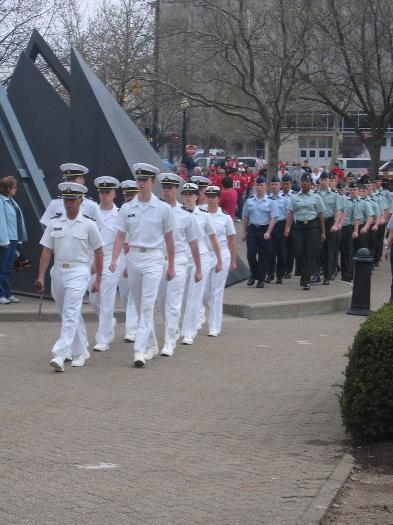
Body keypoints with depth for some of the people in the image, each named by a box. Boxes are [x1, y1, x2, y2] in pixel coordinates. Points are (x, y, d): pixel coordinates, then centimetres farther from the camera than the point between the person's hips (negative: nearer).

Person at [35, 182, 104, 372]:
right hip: (58, 271, 5)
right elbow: (46, 251, 5)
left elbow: (98, 253, 3)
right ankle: (81, 352, 30)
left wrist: (98, 280, 2)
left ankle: (60, 356, -24)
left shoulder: (88, 225, -2)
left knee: (70, 315, -16)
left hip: (78, 272, -5)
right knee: (68, 315, 15)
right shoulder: (54, 223, 6)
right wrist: (40, 277, -4)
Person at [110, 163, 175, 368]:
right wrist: (114, 260, -10)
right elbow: (120, 236, 5)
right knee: (140, 305, 12)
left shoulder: (163, 208, -1)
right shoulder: (127, 208, 5)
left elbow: (169, 239, 5)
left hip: (153, 258, -4)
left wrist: (171, 266, 7)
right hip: (133, 257, 4)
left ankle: (140, 350, -18)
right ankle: (151, 345, 26)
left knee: (147, 305, -13)